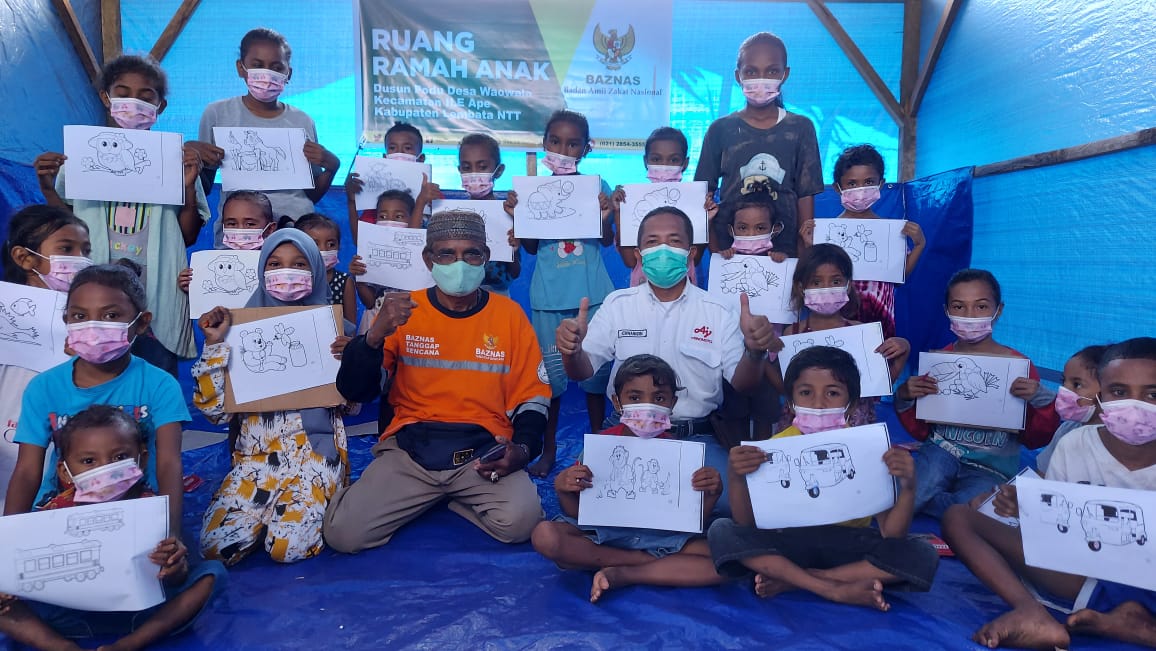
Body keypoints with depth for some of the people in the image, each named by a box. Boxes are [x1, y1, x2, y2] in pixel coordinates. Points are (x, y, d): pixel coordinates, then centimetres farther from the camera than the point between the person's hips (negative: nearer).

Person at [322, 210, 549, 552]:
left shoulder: (509, 314, 1)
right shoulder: (402, 312, 3)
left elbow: (531, 397, 6)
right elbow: (354, 392, -1)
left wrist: (522, 449, -13)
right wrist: (376, 335, -19)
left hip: (484, 450, 0)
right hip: (409, 449, 1)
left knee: (520, 520, -27)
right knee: (344, 532, -17)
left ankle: (450, 499, 4)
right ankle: (428, 497, 12)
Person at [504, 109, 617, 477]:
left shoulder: (597, 187, 2)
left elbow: (608, 242, 0)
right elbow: (531, 247, 5)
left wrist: (605, 216, -18)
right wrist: (516, 216, -9)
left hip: (592, 293, 0)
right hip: (549, 295, 1)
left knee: (595, 367, 7)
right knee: (549, 371, 7)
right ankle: (548, 449, 21)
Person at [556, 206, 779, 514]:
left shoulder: (718, 312, 3)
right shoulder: (618, 304, 5)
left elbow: (741, 382, -2)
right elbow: (582, 371, -1)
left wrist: (754, 351, -24)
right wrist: (572, 351, -25)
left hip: (698, 437, 0)